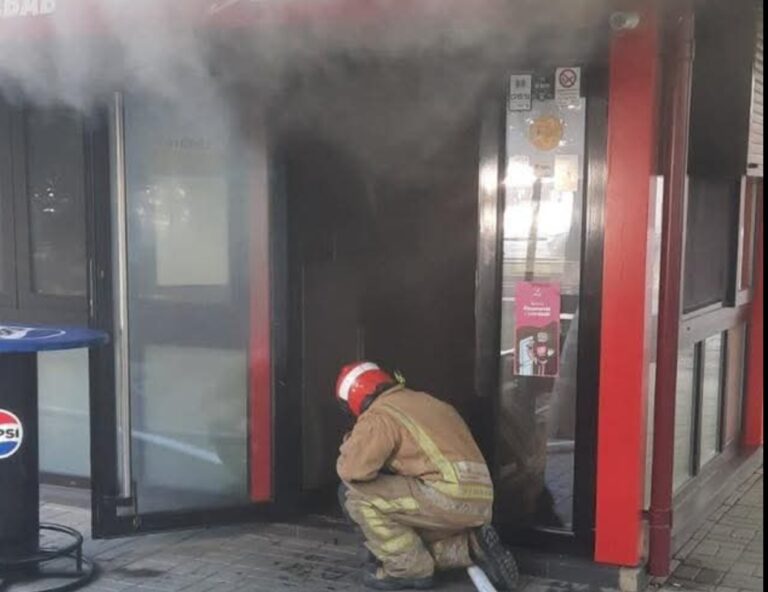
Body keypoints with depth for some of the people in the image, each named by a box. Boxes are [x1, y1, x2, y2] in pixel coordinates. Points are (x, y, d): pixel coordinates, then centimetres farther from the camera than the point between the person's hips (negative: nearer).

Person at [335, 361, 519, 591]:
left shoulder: (379, 415, -2)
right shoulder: (426, 402, 26)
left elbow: (352, 470, -11)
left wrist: (350, 446, 11)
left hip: (450, 498, -9)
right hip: (479, 503, 9)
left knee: (354, 493, -1)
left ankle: (409, 570, 4)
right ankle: (471, 547, 10)